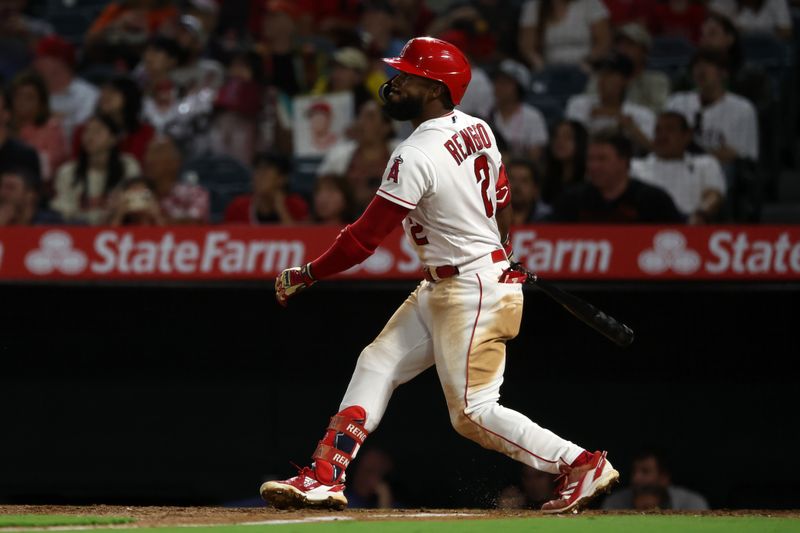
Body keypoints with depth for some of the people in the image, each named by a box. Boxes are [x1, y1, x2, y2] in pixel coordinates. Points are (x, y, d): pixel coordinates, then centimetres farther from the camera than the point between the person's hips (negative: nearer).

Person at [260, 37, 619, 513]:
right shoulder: (477, 128, 3)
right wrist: (501, 254, 34)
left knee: (472, 411, -6)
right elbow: (501, 201, 17)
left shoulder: (416, 156, -22)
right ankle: (325, 478, 9)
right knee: (378, 363, 10)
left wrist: (306, 276, -10)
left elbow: (367, 237, -19)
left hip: (472, 293, -10)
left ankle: (581, 464, -1)